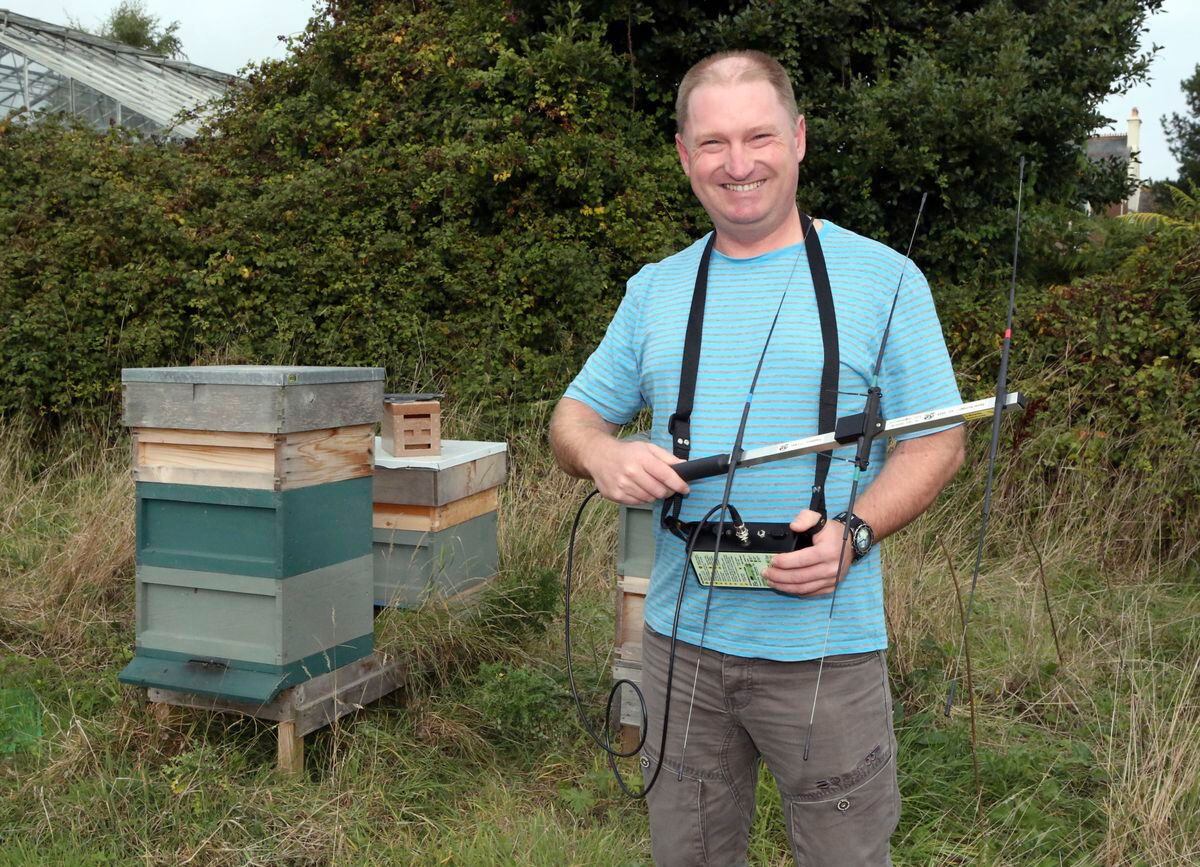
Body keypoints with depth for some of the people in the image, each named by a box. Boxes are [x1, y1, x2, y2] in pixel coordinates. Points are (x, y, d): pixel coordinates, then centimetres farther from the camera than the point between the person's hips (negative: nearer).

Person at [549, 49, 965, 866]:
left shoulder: (883, 278, -3)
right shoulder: (655, 289, 8)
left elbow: (938, 440, -3)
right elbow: (575, 415, 12)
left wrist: (852, 533, -19)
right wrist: (605, 454, -12)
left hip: (823, 645, -3)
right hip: (679, 638, 4)